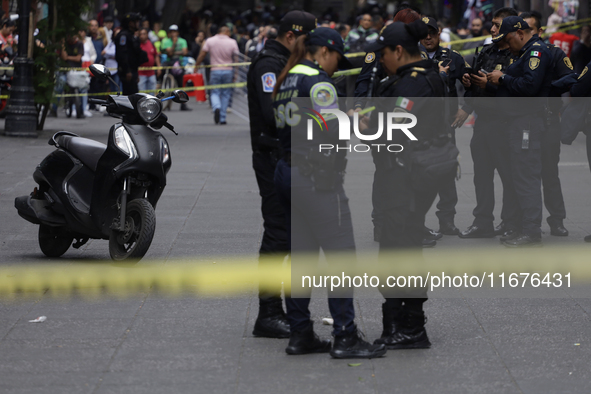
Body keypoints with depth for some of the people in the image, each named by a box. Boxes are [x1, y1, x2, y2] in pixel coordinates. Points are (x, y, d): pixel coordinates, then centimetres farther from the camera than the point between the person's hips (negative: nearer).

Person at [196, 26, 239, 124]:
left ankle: (216, 107, -24)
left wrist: (196, 66, 13)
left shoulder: (210, 41, -1)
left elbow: (201, 56, 1)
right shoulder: (232, 42, -1)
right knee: (225, 94, 9)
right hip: (228, 71, 0)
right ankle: (222, 118, 8)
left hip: (215, 71, 0)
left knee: (215, 92, 8)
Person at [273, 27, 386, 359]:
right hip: (317, 177, -9)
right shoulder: (317, 81, -12)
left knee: (301, 255, 11)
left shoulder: (286, 82, 16)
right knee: (340, 253, -6)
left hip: (287, 172, 9)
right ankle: (346, 337, -7)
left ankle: (300, 334, 14)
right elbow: (333, 130, -19)